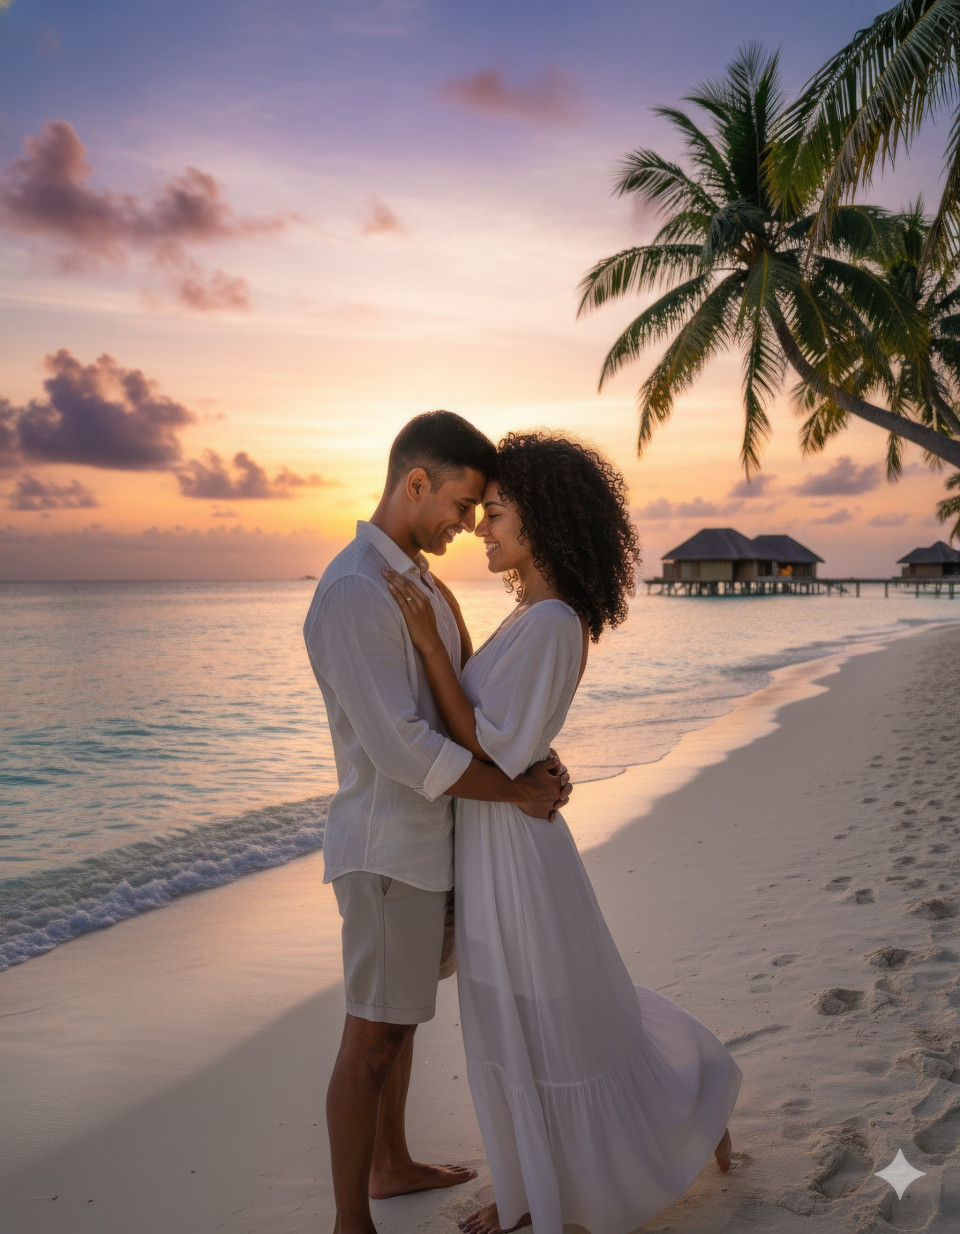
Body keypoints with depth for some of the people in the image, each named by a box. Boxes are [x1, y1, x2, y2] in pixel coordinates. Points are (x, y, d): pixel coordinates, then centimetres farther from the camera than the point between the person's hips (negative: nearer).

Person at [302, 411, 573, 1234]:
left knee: (401, 1011, 22)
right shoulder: (356, 594, -23)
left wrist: (536, 751, -5)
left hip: (429, 841, 10)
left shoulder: (419, 582, 9)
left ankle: (391, 1165, 41)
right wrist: (518, 790, -17)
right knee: (373, 1037, 3)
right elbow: (401, 748, -27)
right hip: (390, 851, -10)